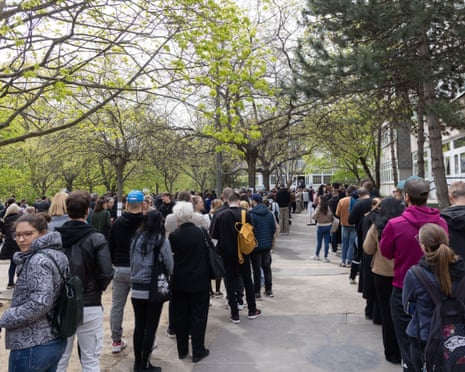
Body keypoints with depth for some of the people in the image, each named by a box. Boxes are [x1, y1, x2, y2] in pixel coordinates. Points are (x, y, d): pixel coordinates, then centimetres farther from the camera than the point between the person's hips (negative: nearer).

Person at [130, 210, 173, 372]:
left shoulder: (136, 239, -1)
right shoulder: (162, 241, -12)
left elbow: (132, 262, 7)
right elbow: (169, 267, -6)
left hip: (137, 289, 4)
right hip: (154, 289, -4)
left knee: (139, 326, 14)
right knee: (150, 328, 6)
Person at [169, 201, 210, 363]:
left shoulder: (173, 235, -12)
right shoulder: (202, 232, -10)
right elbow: (209, 253, 2)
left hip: (180, 282, 1)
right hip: (199, 281, -1)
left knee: (180, 316, 14)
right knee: (198, 316, 10)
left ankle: (182, 350, 26)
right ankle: (198, 352, 17)